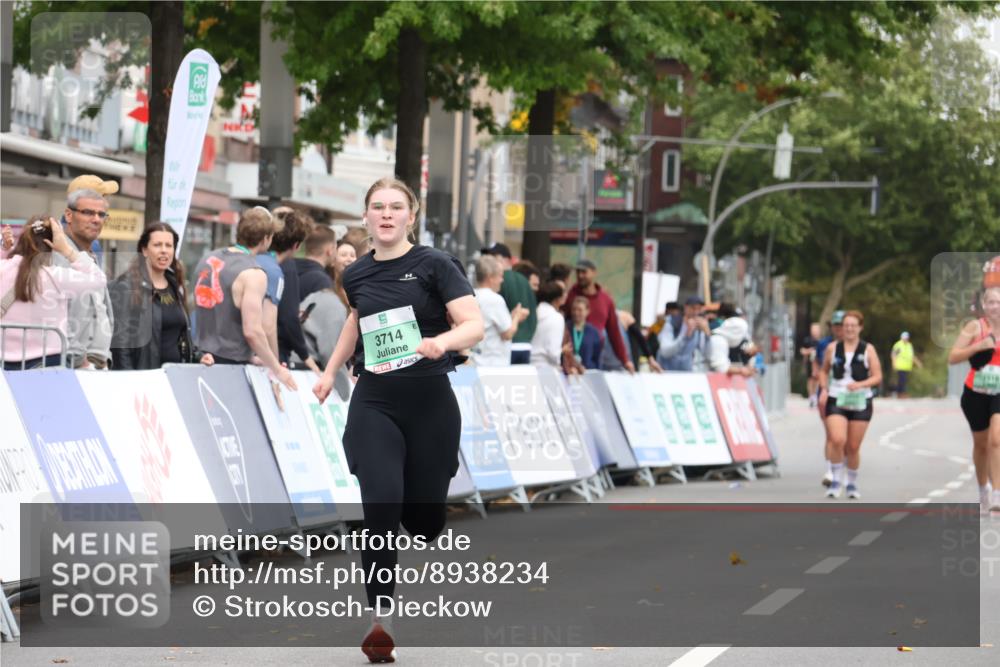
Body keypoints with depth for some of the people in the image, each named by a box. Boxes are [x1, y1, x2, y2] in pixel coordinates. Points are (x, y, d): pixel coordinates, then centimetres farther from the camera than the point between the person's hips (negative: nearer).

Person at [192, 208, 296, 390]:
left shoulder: (208, 259, 9)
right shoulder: (253, 274, -15)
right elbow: (252, 331, -20)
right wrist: (277, 370, -7)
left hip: (201, 358, 7)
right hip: (230, 364, -7)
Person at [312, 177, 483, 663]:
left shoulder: (434, 265, -6)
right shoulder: (356, 275, 7)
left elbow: (475, 325, -15)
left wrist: (441, 341, -35)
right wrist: (331, 370, 30)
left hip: (430, 404, -2)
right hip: (374, 404, 2)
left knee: (422, 521, 5)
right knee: (381, 509, -16)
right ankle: (380, 621, -10)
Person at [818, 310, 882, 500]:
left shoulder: (868, 349, 1)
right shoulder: (832, 348, 5)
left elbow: (877, 377, -1)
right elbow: (824, 371, 18)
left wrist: (860, 384, -18)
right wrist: (824, 389, 1)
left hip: (860, 402, 0)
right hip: (836, 400, 0)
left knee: (853, 447, 5)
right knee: (837, 440, -21)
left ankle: (852, 484, 25)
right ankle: (836, 480, -5)